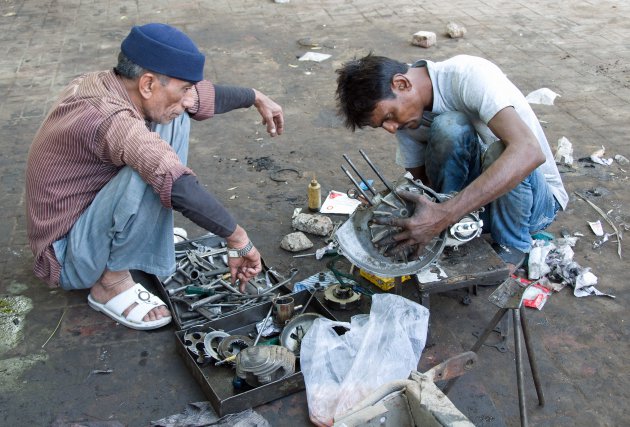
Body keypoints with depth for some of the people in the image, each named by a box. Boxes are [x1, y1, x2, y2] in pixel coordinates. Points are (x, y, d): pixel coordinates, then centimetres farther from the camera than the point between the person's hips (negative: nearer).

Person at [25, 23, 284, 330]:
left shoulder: (108, 84, -7)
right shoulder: (107, 117, -34)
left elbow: (204, 96, 4)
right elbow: (179, 188, -45)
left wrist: (257, 98, 15)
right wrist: (238, 240, -35)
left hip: (86, 208, 9)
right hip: (68, 259, -8)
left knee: (172, 119, 1)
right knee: (153, 174, -35)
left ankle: (148, 231, 10)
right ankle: (111, 283, -13)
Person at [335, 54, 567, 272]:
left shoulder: (468, 75, -25)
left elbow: (530, 153, -39)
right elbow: (421, 180, 2)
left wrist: (445, 214, -45)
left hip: (537, 198, -3)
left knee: (502, 150, -37)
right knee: (447, 128, -27)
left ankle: (512, 244, -9)